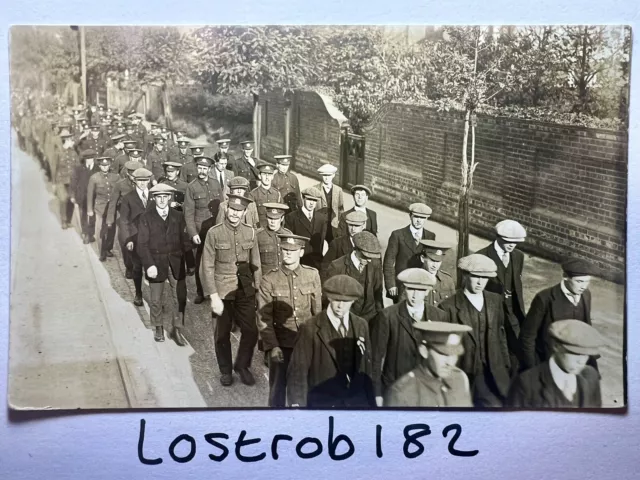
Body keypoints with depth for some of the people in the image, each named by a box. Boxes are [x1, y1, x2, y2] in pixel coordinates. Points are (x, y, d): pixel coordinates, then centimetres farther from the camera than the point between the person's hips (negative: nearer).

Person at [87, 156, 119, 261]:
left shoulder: (116, 177, 0)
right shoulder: (94, 178, -2)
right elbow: (90, 194, 3)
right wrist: (90, 209, 3)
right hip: (100, 208, -2)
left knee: (111, 229, 8)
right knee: (101, 231, -3)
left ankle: (108, 249, 27)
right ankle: (102, 253, 10)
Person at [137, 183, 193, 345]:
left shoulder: (178, 216, 4)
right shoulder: (146, 218, -3)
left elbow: (185, 241, 4)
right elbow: (142, 245, -6)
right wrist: (149, 265, -16)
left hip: (176, 264, 1)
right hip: (156, 264, -1)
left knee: (180, 297, 2)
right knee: (156, 299, 10)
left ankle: (177, 329, 16)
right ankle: (159, 328, 30)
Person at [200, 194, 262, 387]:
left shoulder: (250, 232, 0)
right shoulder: (214, 233, -9)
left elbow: (255, 264, 7)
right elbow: (207, 267, -9)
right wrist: (214, 296, -13)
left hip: (245, 291, 2)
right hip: (222, 292, -2)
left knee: (251, 331, 4)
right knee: (222, 334, 11)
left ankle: (242, 366, 29)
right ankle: (225, 370, 33)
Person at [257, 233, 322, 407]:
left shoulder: (313, 275, -5)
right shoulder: (269, 278, -11)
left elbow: (318, 311, 3)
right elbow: (264, 317, -9)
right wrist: (272, 346, -15)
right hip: (280, 344, -2)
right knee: (278, 388, 13)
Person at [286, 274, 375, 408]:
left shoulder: (361, 326, 1)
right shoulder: (310, 329, -13)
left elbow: (367, 369, 7)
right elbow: (298, 372, -11)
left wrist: (371, 401, 8)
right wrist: (297, 404, -16)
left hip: (358, 402, 4)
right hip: (322, 403, -3)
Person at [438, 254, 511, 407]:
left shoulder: (495, 300, 5)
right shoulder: (448, 307, -11)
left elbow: (501, 335, 14)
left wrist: (505, 365, 11)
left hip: (492, 378, 4)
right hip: (462, 377, -4)